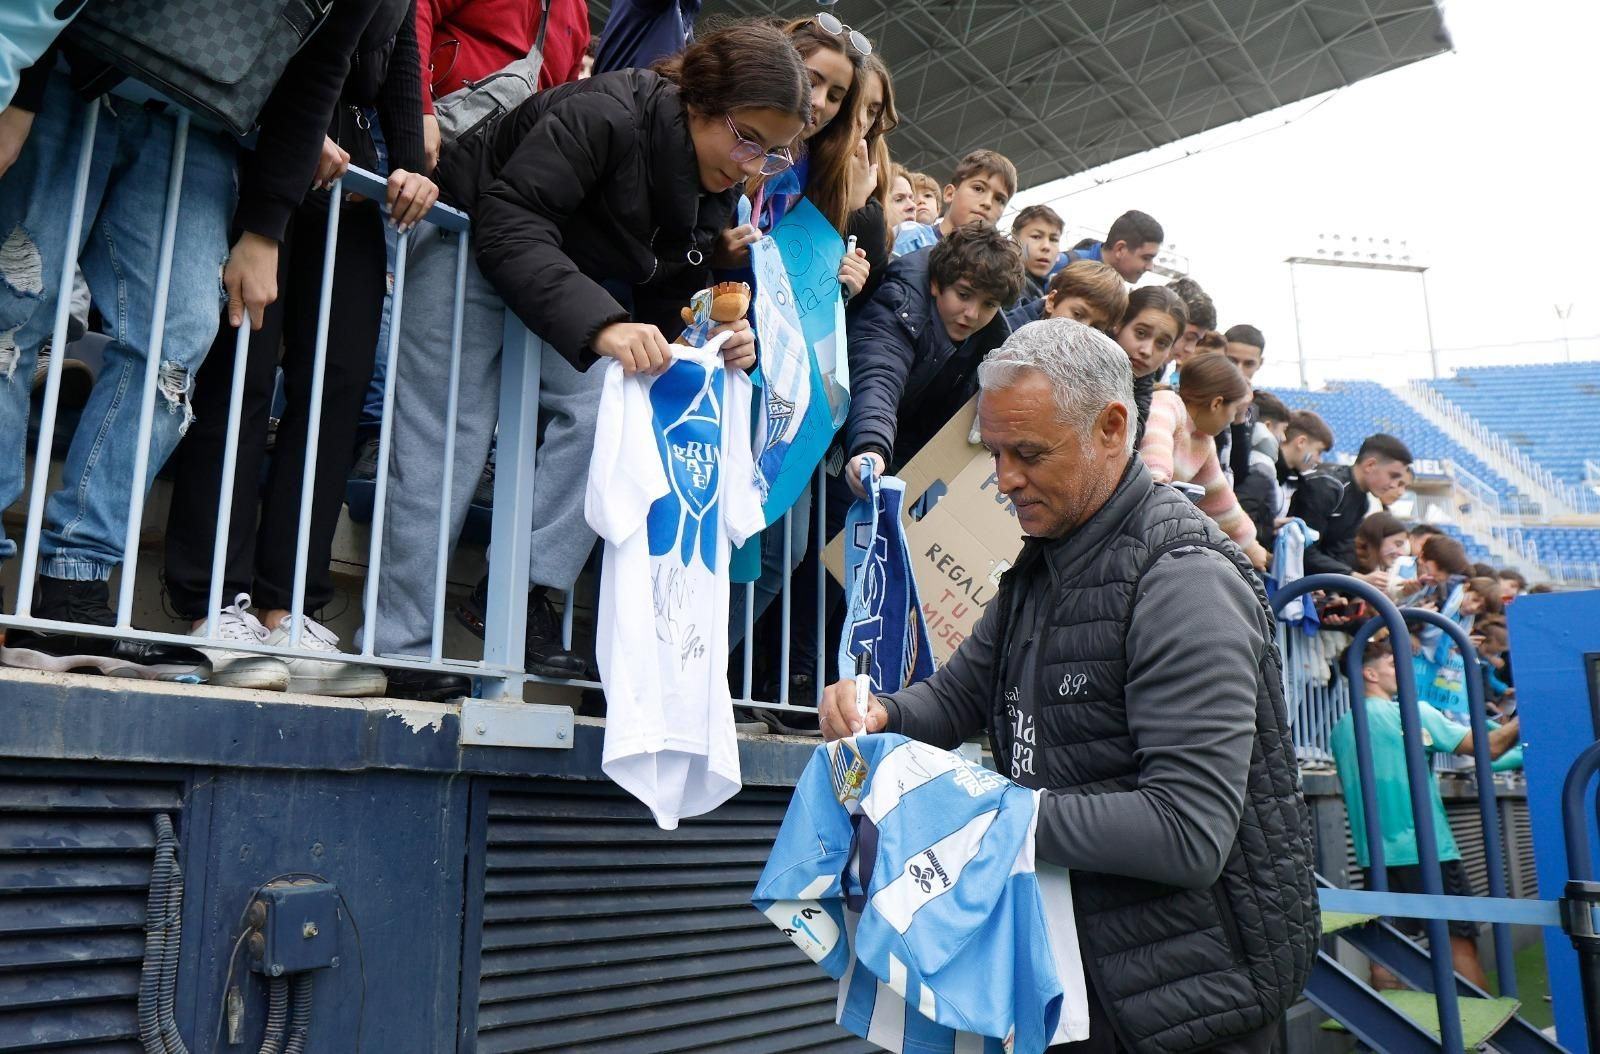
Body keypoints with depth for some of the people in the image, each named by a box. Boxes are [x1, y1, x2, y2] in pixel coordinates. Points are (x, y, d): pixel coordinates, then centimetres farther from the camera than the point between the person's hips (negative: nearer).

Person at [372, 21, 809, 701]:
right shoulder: (606, 114, -29)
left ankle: (525, 589, -9)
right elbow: (509, 221, -37)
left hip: (575, 279, 7)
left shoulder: (716, 195, -5)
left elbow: (668, 301, 2)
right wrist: (601, 323, -50)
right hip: (469, 244, -7)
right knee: (446, 440, -8)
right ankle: (400, 646, -2)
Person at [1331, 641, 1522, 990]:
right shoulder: (1412, 712, -6)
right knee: (1459, 942, 4)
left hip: (1375, 856, 5)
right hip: (1426, 850, -5)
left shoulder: (1341, 729, 10)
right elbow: (1489, 747, -8)